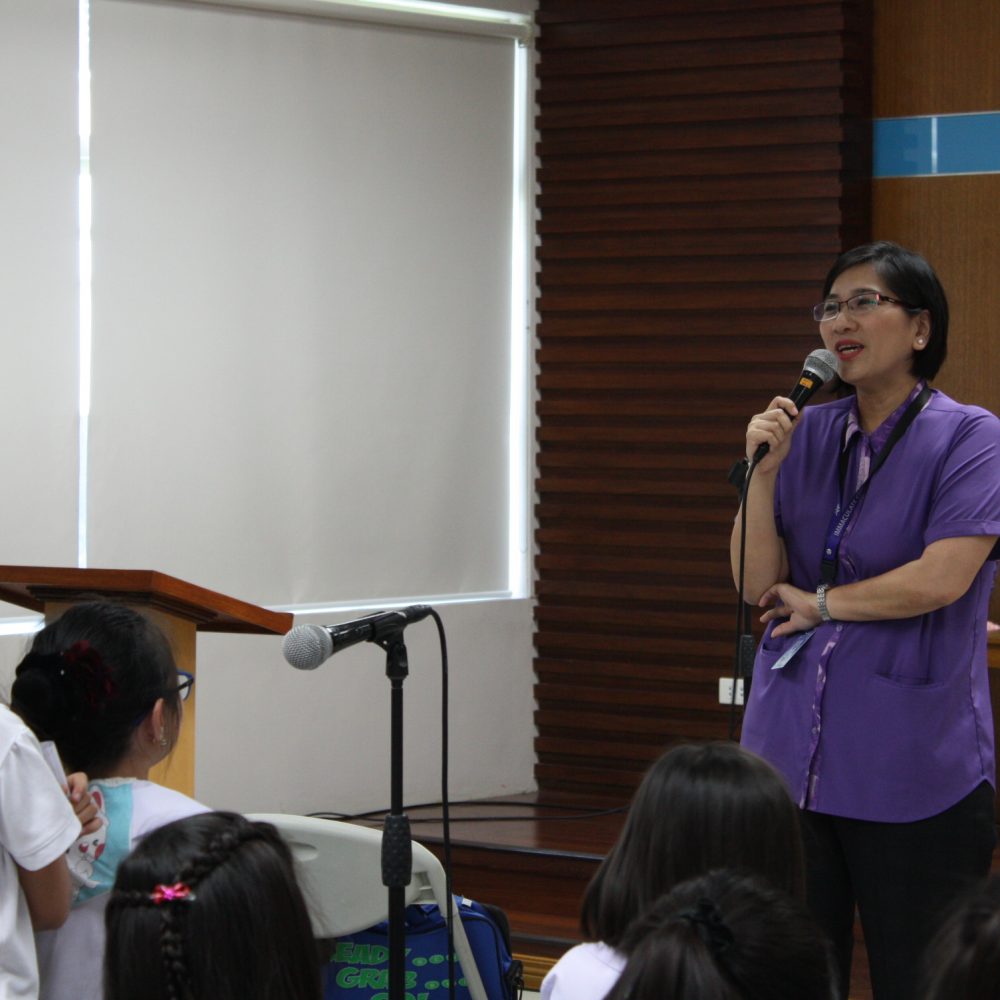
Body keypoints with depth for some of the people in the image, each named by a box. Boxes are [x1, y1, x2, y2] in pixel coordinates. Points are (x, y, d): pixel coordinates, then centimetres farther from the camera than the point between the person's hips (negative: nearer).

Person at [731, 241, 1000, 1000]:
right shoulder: (806, 436, 7)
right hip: (794, 756, 5)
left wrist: (820, 603, -5)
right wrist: (763, 471, -10)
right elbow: (757, 583, 2)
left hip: (914, 765, -5)